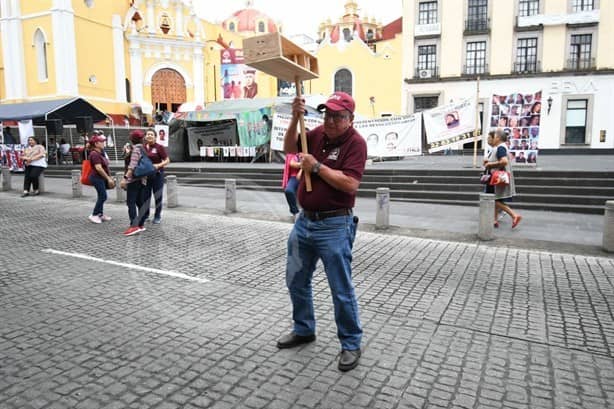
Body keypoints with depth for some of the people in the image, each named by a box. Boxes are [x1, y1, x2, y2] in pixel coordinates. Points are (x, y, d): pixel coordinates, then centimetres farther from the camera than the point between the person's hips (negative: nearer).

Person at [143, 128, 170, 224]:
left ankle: (157, 217, 16)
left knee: (158, 196, 4)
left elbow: (167, 160, -7)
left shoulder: (159, 147, -6)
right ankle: (145, 215, 25)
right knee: (145, 196, 9)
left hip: (157, 174, -4)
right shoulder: (142, 147, 6)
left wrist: (158, 165, -23)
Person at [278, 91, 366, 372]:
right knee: (296, 281, 19)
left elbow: (350, 183, -24)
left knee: (341, 290, 2)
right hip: (305, 221, 8)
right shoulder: (319, 133, 6)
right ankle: (304, 330, 39)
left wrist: (316, 166, -19)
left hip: (334, 226, -7)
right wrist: (295, 119, -5)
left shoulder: (355, 142, -13)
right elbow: (290, 148, 9)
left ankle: (351, 344, 20)